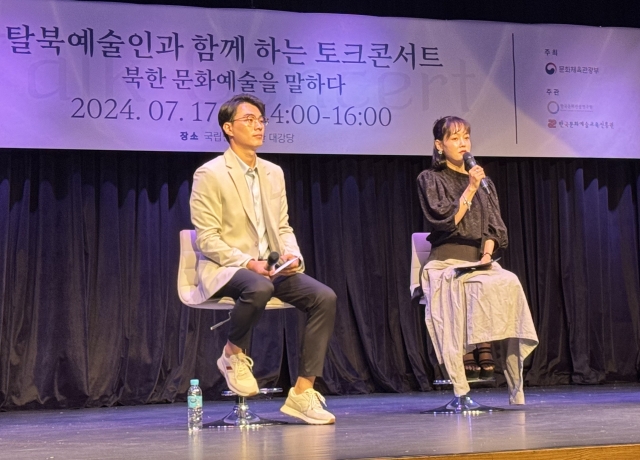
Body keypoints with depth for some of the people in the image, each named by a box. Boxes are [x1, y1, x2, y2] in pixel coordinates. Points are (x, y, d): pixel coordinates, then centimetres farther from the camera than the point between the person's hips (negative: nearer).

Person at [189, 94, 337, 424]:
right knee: (259, 288, -40)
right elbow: (206, 239, -11)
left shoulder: (273, 173, 15)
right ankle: (233, 353, -10)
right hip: (224, 269, -6)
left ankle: (303, 392, -15)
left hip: (270, 267, 6)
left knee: (324, 297, -19)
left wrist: (292, 255, -5)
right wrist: (247, 262, -22)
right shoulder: (209, 175, -6)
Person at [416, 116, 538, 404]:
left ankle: (482, 347, -30)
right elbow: (445, 221, -7)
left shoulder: (484, 183, 21)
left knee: (510, 283, -31)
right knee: (486, 286, -35)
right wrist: (470, 190, -11)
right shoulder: (430, 180, 7)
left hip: (479, 261, 4)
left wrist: (487, 253, -6)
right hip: (446, 262, -4)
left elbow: (493, 228, 13)